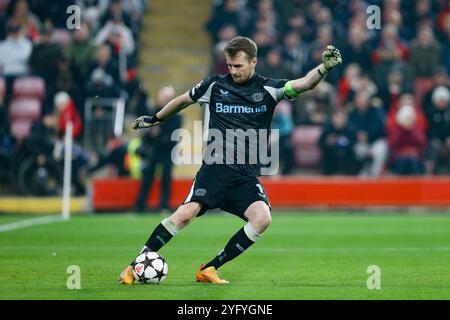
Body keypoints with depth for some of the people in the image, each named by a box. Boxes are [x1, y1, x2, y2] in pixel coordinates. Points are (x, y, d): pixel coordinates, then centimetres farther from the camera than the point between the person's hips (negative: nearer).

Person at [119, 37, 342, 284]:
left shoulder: (268, 89, 3)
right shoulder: (215, 85, 6)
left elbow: (304, 84, -10)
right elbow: (183, 100, 24)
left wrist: (324, 67, -29)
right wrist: (155, 119, 34)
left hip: (247, 176, 1)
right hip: (215, 169, -1)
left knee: (262, 218, -23)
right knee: (186, 213, -21)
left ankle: (209, 269, -10)